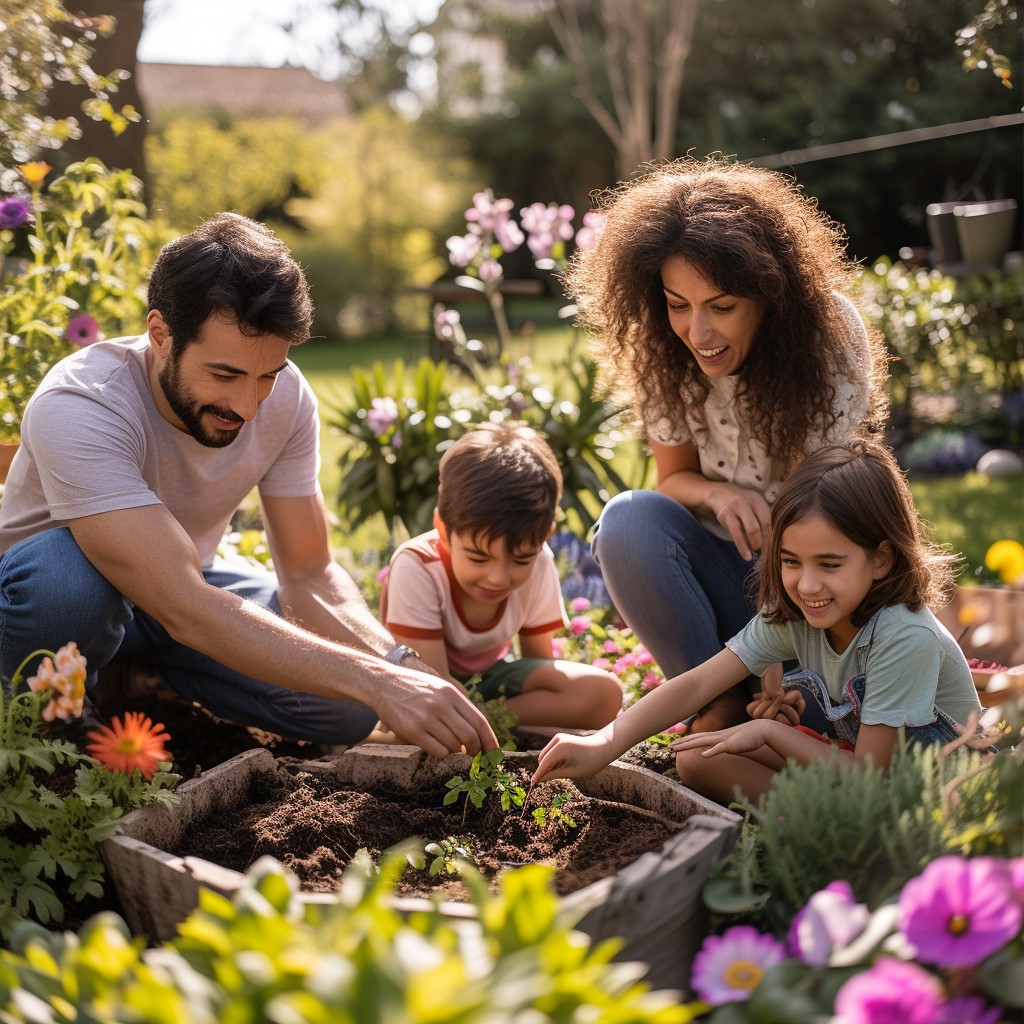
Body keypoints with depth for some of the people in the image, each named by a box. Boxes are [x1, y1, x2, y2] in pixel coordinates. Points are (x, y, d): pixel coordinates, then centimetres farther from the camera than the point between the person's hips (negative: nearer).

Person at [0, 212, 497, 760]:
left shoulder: (284, 396, -19)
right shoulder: (77, 409, -36)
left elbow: (310, 576, -15)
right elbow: (184, 607, -44)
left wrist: (401, 668, -34)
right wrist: (375, 682, -50)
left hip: (185, 579, 5)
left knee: (349, 706, -17)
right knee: (69, 575, -41)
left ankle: (144, 680, 9)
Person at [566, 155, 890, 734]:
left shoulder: (831, 332, -18)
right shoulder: (662, 354, -9)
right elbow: (674, 477, 2)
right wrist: (715, 494, -25)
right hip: (727, 565, 3)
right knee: (629, 520, -28)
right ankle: (720, 703, -13)